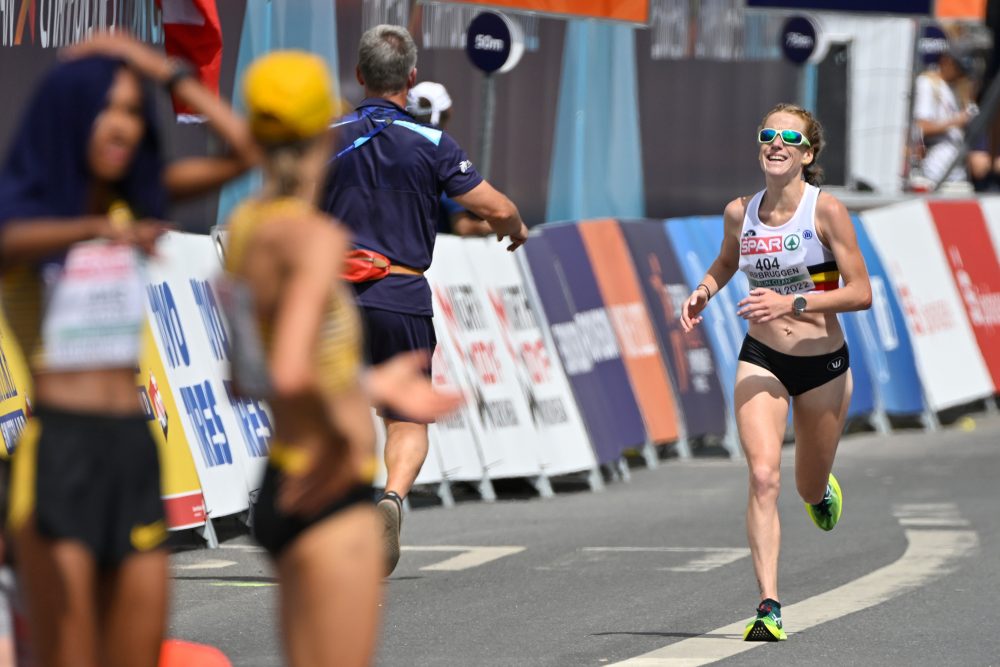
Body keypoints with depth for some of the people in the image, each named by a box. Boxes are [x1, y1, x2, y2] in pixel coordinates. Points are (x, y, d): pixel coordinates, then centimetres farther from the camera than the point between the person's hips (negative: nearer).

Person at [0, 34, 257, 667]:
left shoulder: (133, 196, 11)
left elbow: (246, 151, 5)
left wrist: (161, 67, 4)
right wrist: (101, 231, -49)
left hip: (133, 448, 6)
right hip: (55, 447, -6)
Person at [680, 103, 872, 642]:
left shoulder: (825, 210, -13)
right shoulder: (740, 212, -1)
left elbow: (861, 293, -14)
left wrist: (793, 302, -24)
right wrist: (702, 293, 2)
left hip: (823, 363, -1)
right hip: (761, 361, 1)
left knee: (810, 488, 15)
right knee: (764, 477, -18)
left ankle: (822, 487, 55)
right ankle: (769, 608, -20)